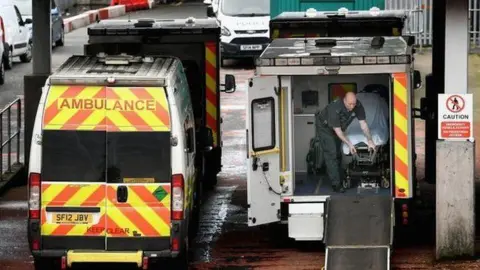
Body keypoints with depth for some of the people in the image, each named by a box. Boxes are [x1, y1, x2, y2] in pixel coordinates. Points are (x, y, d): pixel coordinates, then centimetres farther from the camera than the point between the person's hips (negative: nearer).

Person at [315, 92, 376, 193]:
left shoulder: (358, 106, -23)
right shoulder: (335, 108, -40)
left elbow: (363, 124, -15)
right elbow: (337, 130, -32)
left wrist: (370, 140, -21)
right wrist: (349, 144, -31)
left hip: (339, 127, 6)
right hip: (325, 127, -6)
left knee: (338, 154, 11)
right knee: (331, 153, -14)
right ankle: (336, 184, -17)